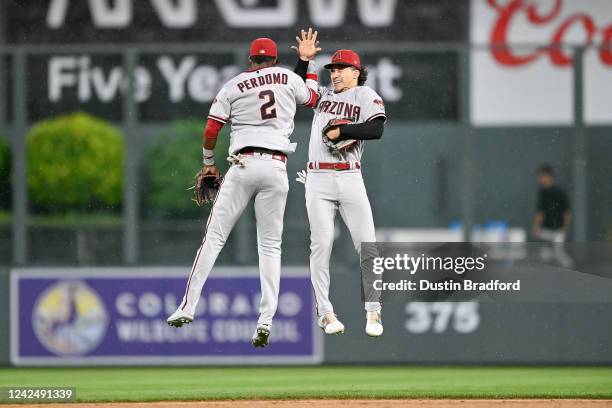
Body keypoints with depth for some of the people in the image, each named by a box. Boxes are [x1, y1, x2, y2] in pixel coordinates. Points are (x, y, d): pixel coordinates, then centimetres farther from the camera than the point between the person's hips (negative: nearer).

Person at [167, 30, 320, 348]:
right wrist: (307, 60, 41)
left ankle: (188, 307, -6)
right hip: (277, 169, 1)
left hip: (243, 165, -1)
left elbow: (211, 130, 4)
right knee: (270, 245, 5)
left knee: (214, 236, 1)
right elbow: (313, 98, 31)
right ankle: (266, 319, -8)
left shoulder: (233, 86, 8)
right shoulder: (288, 78, 11)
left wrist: (209, 163, 20)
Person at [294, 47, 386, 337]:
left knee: (367, 244, -7)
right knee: (321, 244, -6)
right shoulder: (322, 95, 20)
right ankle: (325, 313, -3)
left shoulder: (366, 96, 5)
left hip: (350, 179, -3)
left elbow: (376, 129, -9)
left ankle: (373, 313, -1)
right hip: (318, 180, 3)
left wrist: (339, 131, -9)